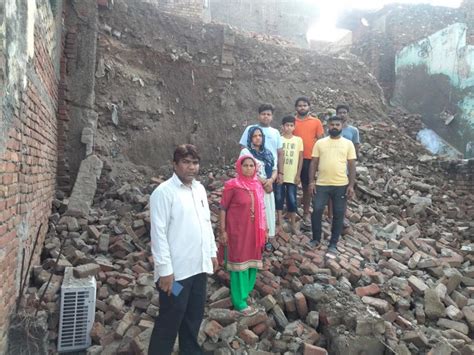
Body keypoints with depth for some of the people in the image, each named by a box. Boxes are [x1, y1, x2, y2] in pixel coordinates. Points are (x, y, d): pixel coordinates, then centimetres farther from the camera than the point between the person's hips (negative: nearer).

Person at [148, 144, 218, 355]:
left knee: (194, 316, 20)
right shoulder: (164, 192, -13)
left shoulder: (200, 189, 9)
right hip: (176, 270, -7)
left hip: (199, 266, 7)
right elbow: (158, 233, -17)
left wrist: (212, 252, 15)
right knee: (170, 320, 7)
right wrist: (164, 269, -18)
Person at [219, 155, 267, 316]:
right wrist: (223, 231, -11)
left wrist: (264, 228, 12)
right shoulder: (232, 185, -13)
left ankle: (245, 290, 35)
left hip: (254, 231, 6)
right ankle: (239, 301, 14)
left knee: (252, 261, 15)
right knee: (240, 263, 2)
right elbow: (223, 209, -9)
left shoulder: (257, 185, 4)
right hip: (237, 231, -6)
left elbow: (261, 209, 10)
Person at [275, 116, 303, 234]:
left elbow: (300, 158, 4)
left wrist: (298, 175, 0)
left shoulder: (298, 140, 2)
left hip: (292, 176, 0)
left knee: (292, 200, 4)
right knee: (279, 198, 5)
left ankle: (293, 224, 16)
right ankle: (279, 222, 18)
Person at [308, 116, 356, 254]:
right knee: (317, 210, -2)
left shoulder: (348, 144, 4)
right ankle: (316, 239, 18)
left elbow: (352, 165, 3)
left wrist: (351, 185, -4)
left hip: (341, 185, 0)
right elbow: (314, 163, 5)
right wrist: (312, 181, -4)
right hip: (322, 184, 0)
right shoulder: (320, 143, 5)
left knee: (338, 214, 5)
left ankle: (333, 244, 18)